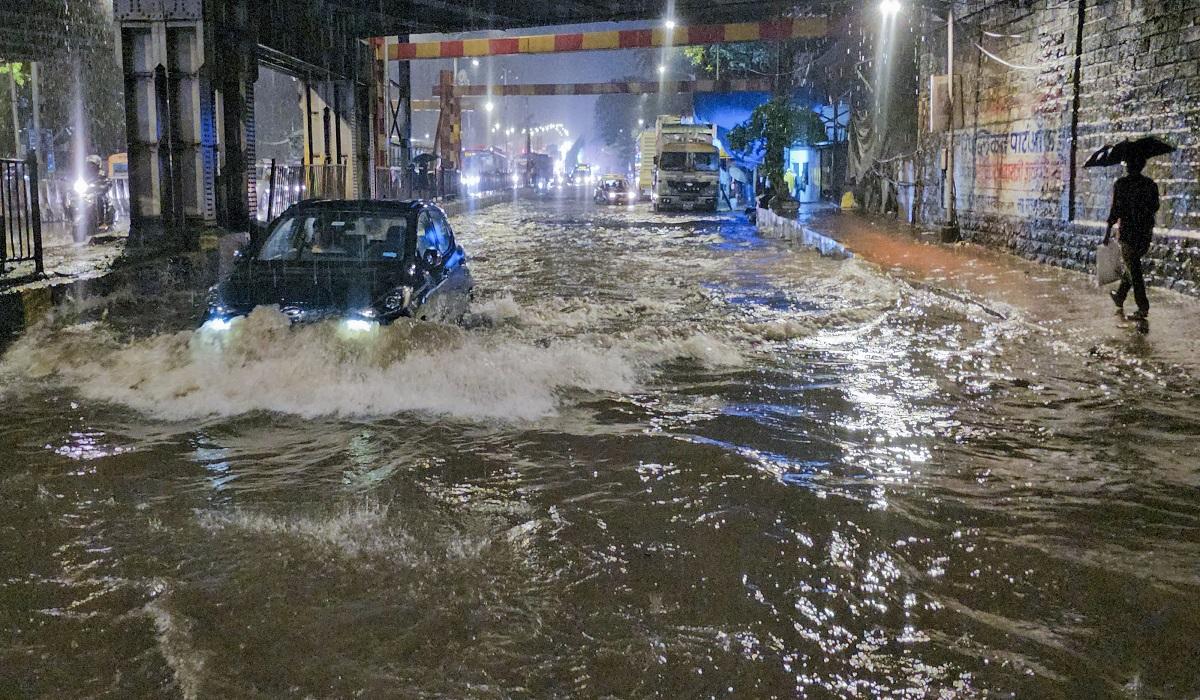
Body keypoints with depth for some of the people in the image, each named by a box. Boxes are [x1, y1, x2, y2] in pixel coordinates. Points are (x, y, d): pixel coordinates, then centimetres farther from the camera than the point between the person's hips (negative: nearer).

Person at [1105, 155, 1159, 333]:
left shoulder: (1121, 184, -11)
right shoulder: (1151, 184, 2)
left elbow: (1115, 210, -11)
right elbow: (1155, 208, 8)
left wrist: (1108, 232, -4)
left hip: (1128, 233, -5)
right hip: (1146, 234, 5)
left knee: (1134, 272, -2)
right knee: (1132, 265, 25)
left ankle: (1143, 313, -6)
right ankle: (1120, 296, 42)